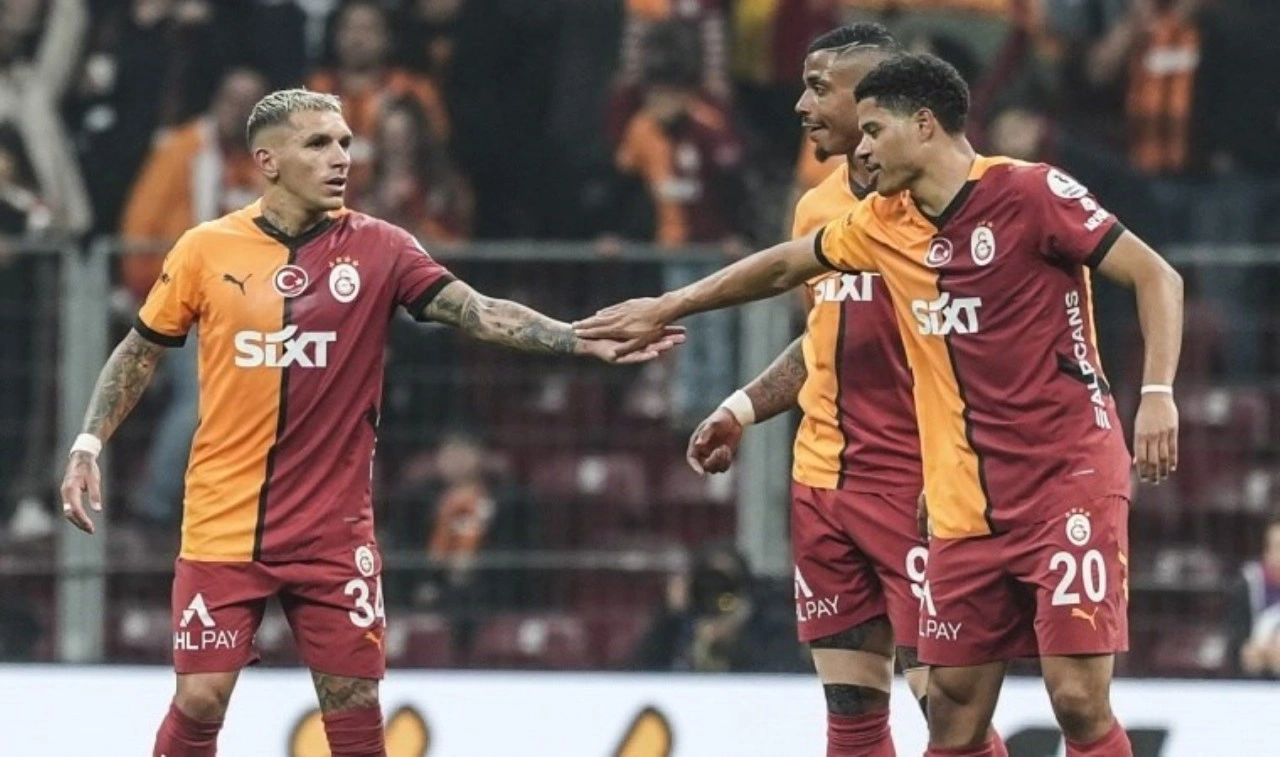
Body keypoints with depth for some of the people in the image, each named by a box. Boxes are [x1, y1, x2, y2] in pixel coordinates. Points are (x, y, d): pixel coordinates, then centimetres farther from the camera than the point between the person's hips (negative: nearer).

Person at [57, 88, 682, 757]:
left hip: (333, 531, 1)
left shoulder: (376, 249, -2)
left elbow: (480, 313, -10)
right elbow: (140, 352, 10)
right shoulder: (207, 250, -2)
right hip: (223, 523, -1)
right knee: (200, 700, -4)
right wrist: (88, 445, 2)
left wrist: (591, 343, -22)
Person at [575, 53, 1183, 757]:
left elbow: (1156, 276, -10)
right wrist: (666, 308, 34)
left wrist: (1157, 393, -21)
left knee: (1079, 700, -12)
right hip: (968, 505, 7)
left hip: (1069, 477, -7)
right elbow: (784, 265, 27)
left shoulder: (1027, 192, -10)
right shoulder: (885, 224, 11)